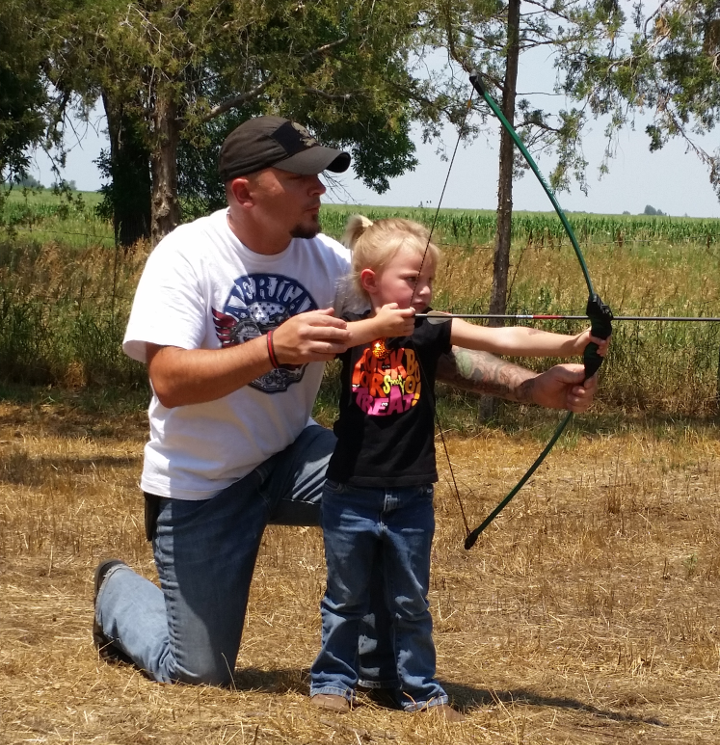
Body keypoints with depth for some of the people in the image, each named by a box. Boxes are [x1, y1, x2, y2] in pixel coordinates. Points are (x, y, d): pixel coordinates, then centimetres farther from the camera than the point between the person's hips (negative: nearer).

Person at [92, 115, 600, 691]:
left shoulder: (328, 260, -8)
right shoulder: (187, 254, -20)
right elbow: (169, 380, -31)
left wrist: (529, 386, -25)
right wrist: (274, 347, -43)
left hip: (289, 456, 4)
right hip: (200, 482, -4)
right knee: (199, 676, -1)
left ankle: (382, 670, -7)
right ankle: (119, 593, 33)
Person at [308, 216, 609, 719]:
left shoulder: (431, 333, -4)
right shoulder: (354, 329, -4)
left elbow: (504, 339, -16)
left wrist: (570, 344, -29)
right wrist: (376, 326, -29)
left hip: (410, 496, 1)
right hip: (350, 493, -1)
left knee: (411, 603, 12)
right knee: (345, 598, 12)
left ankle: (420, 690, 22)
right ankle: (333, 681, 25)